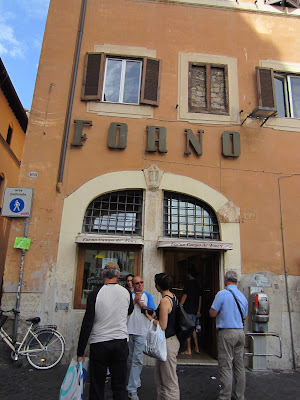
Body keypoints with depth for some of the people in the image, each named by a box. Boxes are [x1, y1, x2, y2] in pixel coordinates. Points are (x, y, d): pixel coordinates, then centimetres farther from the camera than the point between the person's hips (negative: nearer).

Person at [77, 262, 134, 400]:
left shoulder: (94, 294, -12)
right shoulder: (127, 293, -4)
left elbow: (87, 324, -11)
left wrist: (80, 353, -4)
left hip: (99, 344, -2)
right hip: (121, 343, 2)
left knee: (97, 388, 13)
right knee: (120, 387, 14)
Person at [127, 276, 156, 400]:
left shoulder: (147, 296, 3)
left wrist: (140, 302, -10)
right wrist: (135, 300, -12)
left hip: (142, 332, -2)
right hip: (128, 331, 2)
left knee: (137, 360, -5)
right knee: (130, 359, 15)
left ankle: (132, 389, 3)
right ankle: (136, 381, 36)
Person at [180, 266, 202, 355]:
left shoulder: (188, 282, -10)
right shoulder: (197, 284, 11)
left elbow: (185, 295, -14)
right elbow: (200, 297, 15)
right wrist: (198, 311, 20)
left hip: (188, 309, -7)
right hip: (195, 310, 7)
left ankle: (188, 350, 3)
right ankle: (196, 348, 21)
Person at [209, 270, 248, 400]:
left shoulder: (222, 294, -13)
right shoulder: (243, 296, 7)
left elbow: (212, 314, -12)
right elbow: (244, 317, 17)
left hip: (227, 332, -7)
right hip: (240, 332, 7)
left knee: (226, 367, 0)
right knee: (239, 366, 15)